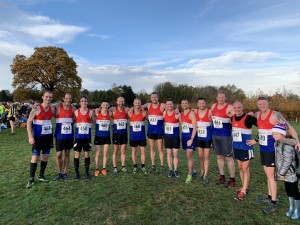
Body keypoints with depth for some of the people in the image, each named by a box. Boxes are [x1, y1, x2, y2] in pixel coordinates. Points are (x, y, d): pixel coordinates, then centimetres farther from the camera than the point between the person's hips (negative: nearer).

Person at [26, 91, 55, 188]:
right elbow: (29, 122, -11)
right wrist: (30, 136, -17)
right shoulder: (36, 109, -11)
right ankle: (31, 178, 14)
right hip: (38, 137, -5)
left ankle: (41, 176, 27)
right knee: (35, 157, 0)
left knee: (45, 156, 12)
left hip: (48, 136, 5)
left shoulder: (52, 109, 2)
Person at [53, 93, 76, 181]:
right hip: (60, 135, -2)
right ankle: (59, 173, 24)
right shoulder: (57, 107, -8)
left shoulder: (73, 108, 0)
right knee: (59, 154, 4)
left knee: (67, 154, 10)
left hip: (70, 135, 2)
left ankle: (65, 173, 24)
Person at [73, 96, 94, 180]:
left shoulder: (90, 112, 2)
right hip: (78, 136, 0)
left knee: (87, 155, 8)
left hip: (87, 137, 1)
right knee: (77, 155, 5)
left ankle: (87, 172, 21)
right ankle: (76, 173, 20)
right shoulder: (76, 112, 1)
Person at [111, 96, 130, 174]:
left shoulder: (126, 109, 1)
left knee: (123, 151, 8)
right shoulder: (113, 109, -4)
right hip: (116, 133, -2)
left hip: (124, 133, 2)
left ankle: (123, 167, 20)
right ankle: (115, 168, 16)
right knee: (115, 151, 6)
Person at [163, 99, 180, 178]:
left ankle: (176, 170, 18)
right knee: (169, 154, 10)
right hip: (167, 136, 3)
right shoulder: (164, 113, 1)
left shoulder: (177, 113, -10)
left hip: (175, 136, -3)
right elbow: (162, 121, 11)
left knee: (175, 154, 3)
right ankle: (170, 170, 22)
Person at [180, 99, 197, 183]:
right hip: (184, 136, 7)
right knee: (188, 156, 14)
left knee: (189, 155, -9)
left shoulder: (191, 113, -11)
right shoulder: (181, 114, 11)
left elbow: (195, 127, -16)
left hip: (190, 136, -7)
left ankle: (189, 175, 0)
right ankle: (192, 170, 30)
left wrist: (191, 139, -21)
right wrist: (182, 137, 12)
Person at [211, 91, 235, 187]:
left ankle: (232, 180, 14)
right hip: (215, 135, 6)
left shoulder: (229, 107, -11)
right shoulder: (213, 106, 7)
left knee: (228, 157, 1)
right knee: (219, 156, 14)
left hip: (225, 136, -6)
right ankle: (222, 177, 28)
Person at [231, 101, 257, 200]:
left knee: (245, 169, 2)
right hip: (236, 147, 7)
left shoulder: (248, 118, -16)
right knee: (240, 168, 16)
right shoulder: (232, 118, 4)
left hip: (246, 147, -6)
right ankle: (244, 186, 32)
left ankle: (243, 191, 10)